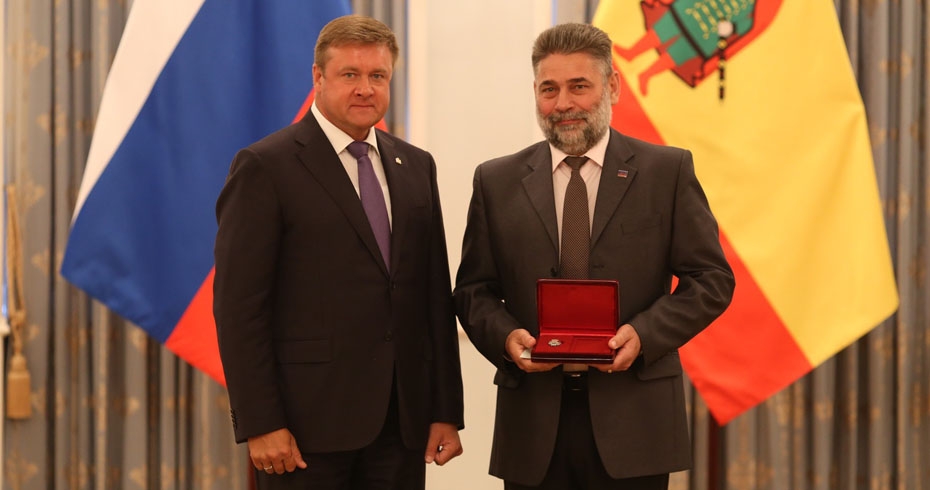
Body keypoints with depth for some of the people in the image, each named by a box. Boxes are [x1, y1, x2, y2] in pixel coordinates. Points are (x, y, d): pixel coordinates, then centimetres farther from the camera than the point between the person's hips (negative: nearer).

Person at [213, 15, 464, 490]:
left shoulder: (415, 166, 13)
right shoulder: (265, 167, -5)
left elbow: (435, 295, 12)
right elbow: (238, 306, -9)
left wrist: (446, 412, 8)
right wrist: (260, 425, -14)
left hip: (402, 423, 5)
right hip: (308, 423, -5)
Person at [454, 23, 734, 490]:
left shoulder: (668, 171, 3)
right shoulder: (496, 181, 9)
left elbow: (710, 278, 2)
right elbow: (473, 289, 11)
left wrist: (644, 334, -14)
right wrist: (506, 336, -10)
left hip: (633, 417, -1)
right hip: (533, 421, 2)